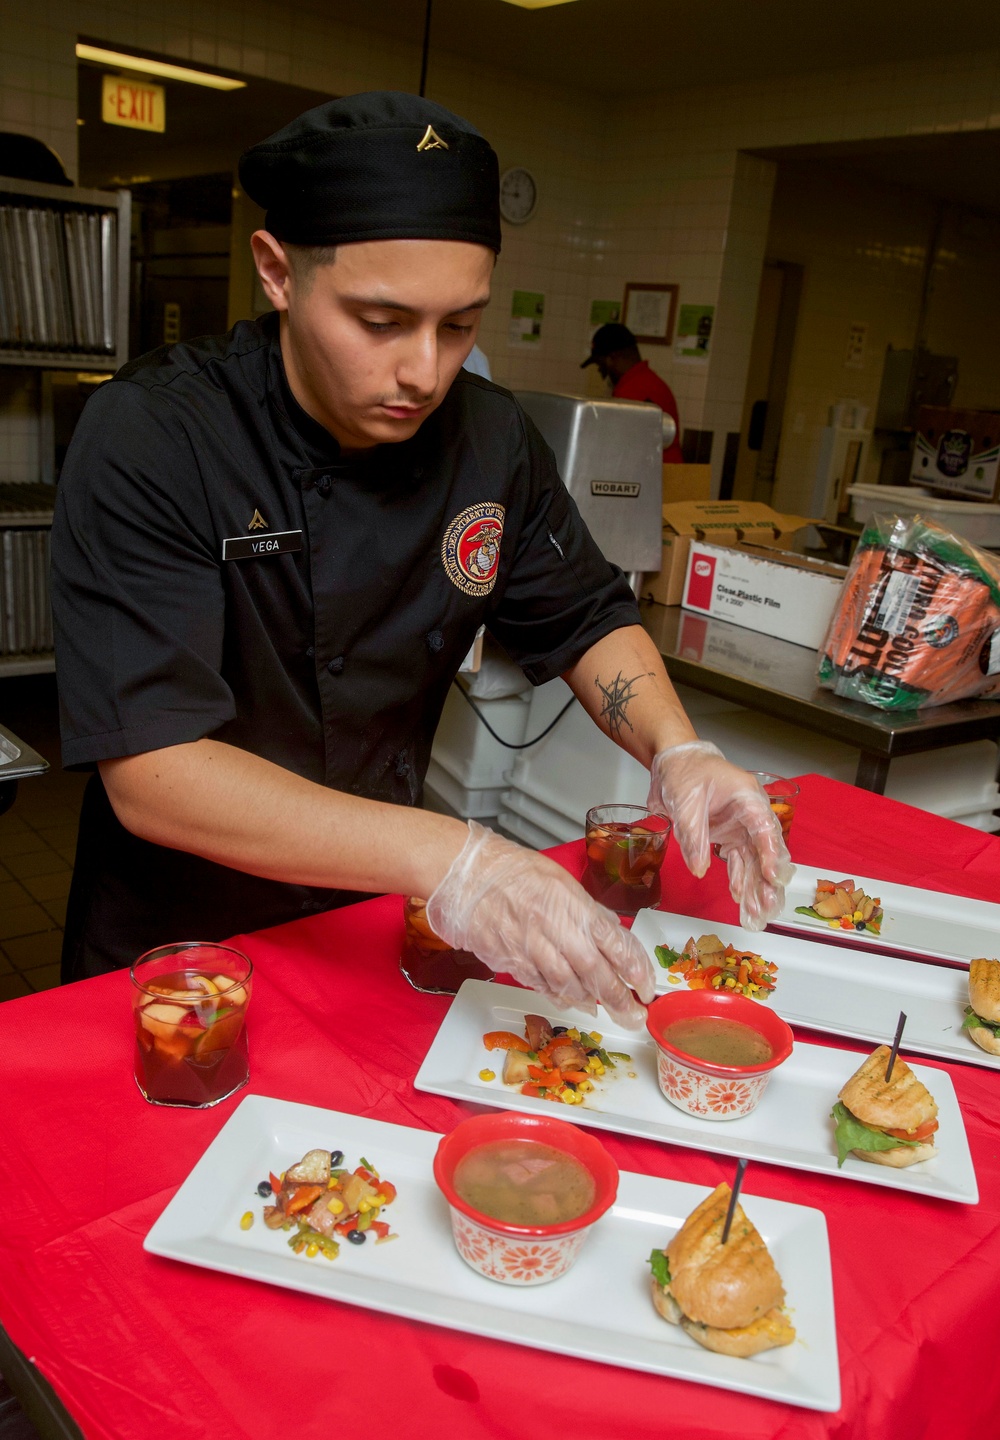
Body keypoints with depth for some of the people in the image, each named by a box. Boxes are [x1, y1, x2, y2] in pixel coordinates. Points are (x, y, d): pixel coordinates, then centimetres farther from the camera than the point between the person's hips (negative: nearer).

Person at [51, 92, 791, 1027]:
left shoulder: (490, 438, -6)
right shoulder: (149, 439, -22)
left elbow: (584, 622, 5)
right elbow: (149, 774, -29)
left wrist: (678, 753, -15)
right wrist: (444, 860, -40)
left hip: (376, 929, 3)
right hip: (172, 946, -2)